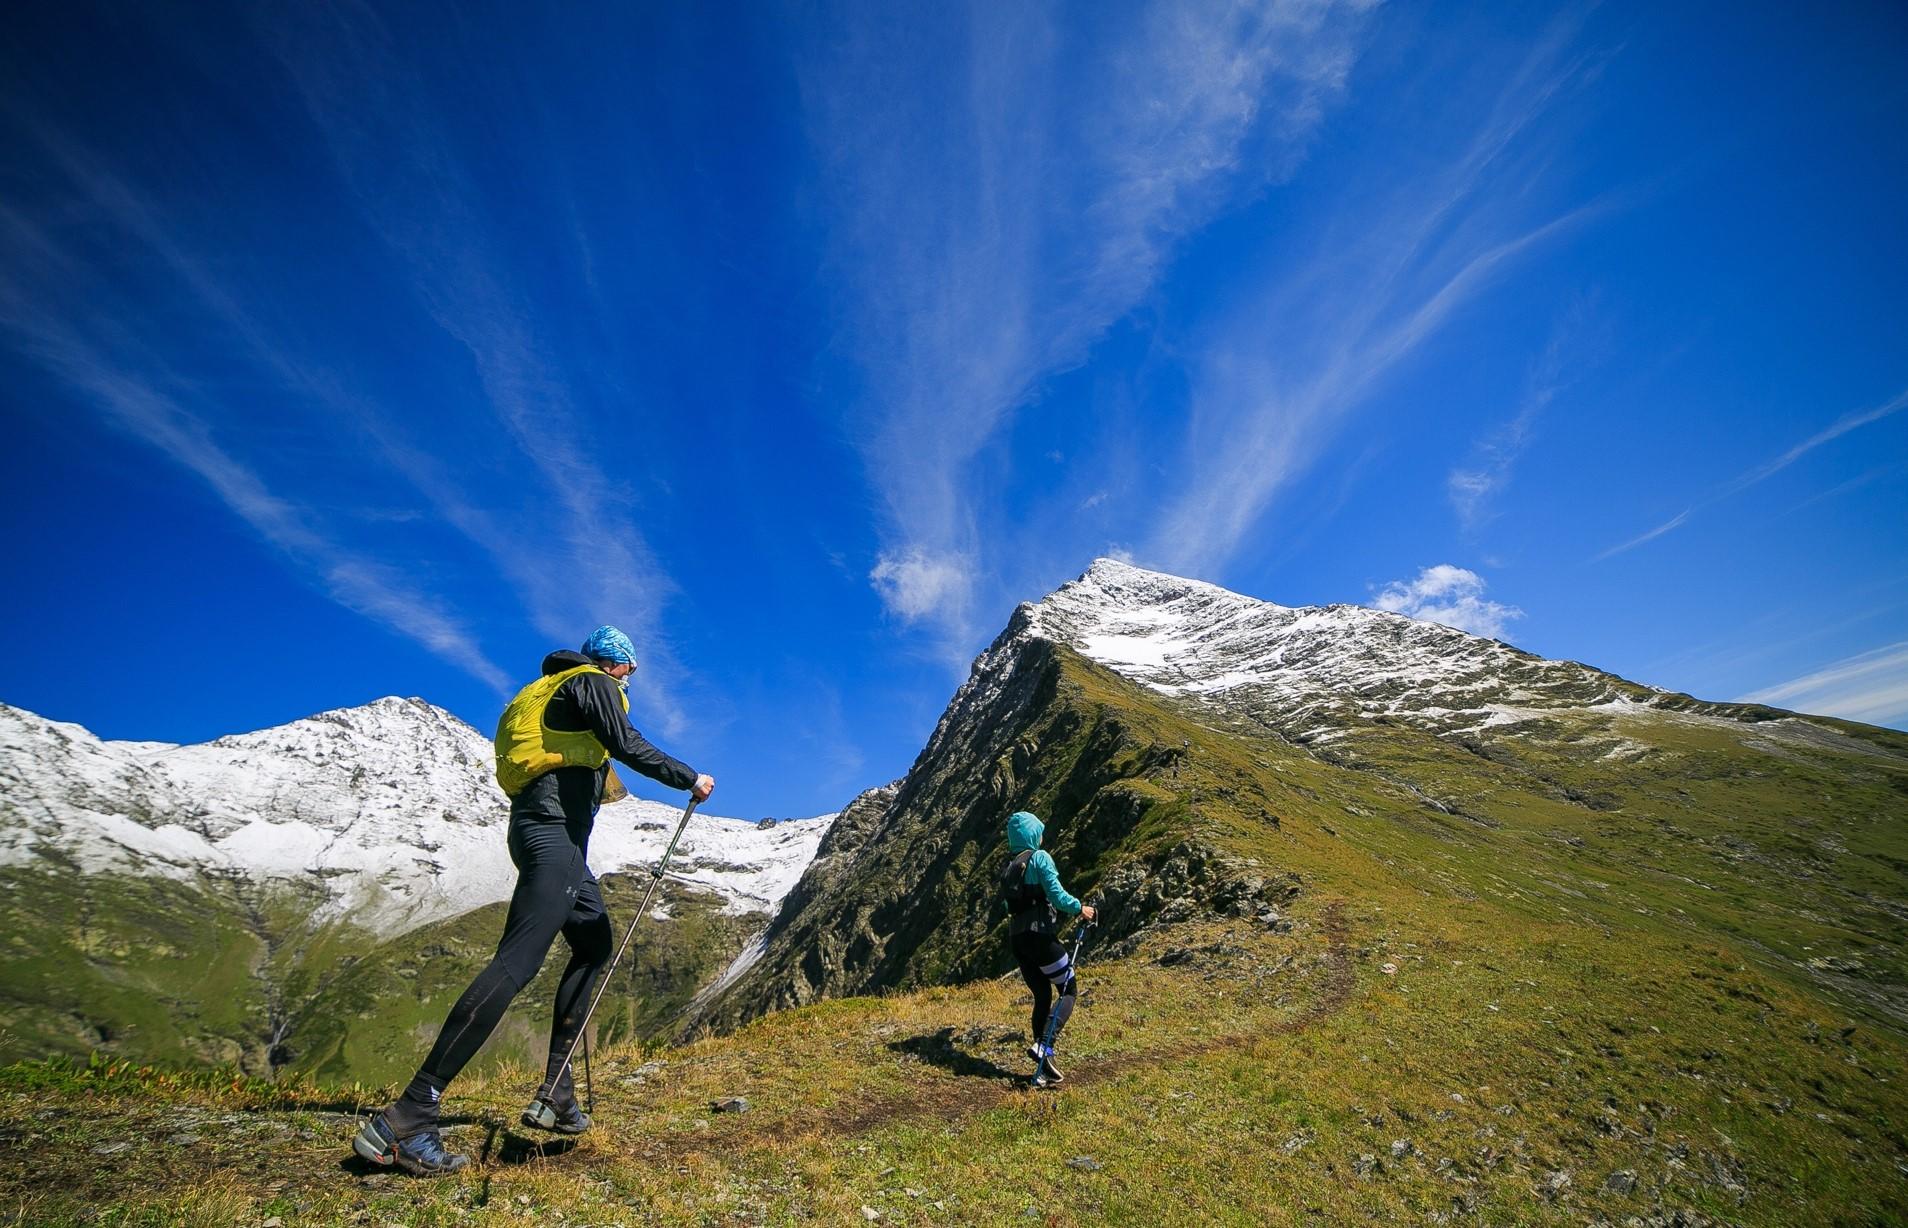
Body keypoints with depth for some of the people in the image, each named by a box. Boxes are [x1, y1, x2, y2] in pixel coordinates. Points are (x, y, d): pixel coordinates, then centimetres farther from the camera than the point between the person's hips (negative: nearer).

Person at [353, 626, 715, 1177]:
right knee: (518, 960, -18)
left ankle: (556, 1094, 15)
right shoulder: (593, 684, -1)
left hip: (556, 834, 11)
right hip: (554, 830, -11)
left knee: (595, 944, 16)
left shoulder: (557, 689, 26)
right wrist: (690, 779, -5)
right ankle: (405, 1119, -20)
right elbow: (628, 746, -14)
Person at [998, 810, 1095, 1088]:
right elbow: (1057, 896, -15)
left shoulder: (1007, 866, 12)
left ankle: (1043, 1070, 14)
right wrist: (1079, 909, 0)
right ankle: (1043, 1046, -12)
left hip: (1016, 937, 7)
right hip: (1039, 935, -7)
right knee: (1069, 991, 7)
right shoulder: (1040, 857, -9)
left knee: (1042, 997, 15)